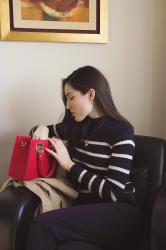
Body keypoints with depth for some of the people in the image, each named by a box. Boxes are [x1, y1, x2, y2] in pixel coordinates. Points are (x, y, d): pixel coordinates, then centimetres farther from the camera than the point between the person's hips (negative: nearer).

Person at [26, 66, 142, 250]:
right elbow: (48, 131, 29)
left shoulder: (121, 131, -8)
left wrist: (69, 165, -11)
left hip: (118, 211, -4)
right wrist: (42, 129, 5)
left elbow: (113, 192, -14)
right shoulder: (76, 126, 10)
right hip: (84, 204, 4)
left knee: (43, 224, -25)